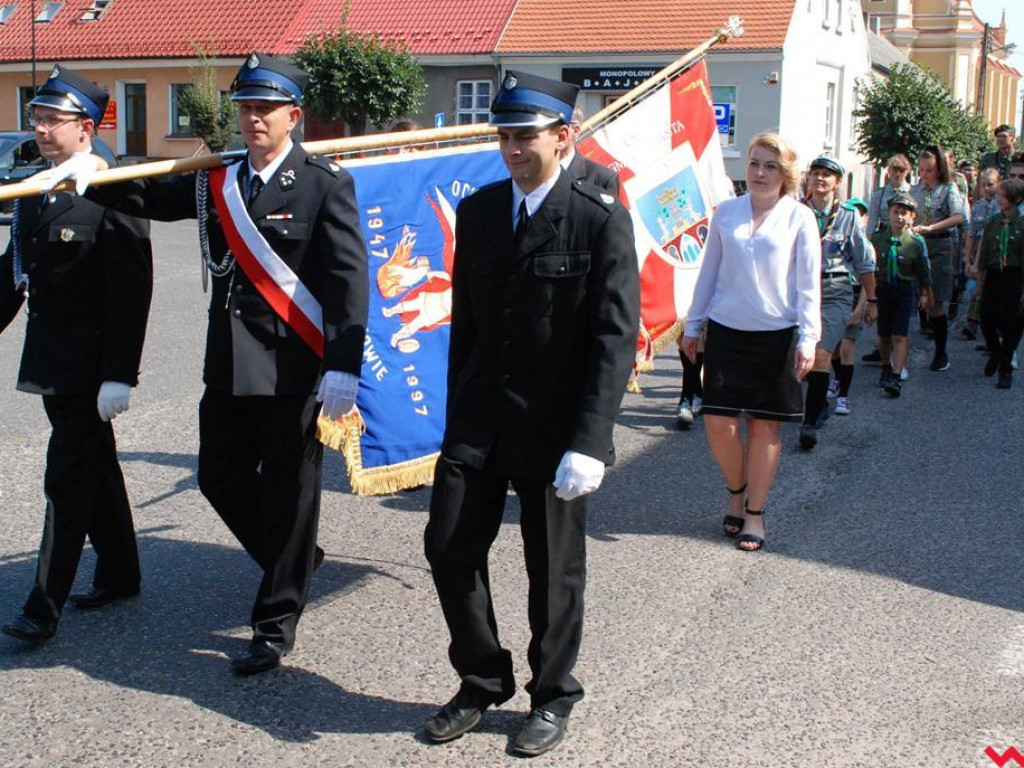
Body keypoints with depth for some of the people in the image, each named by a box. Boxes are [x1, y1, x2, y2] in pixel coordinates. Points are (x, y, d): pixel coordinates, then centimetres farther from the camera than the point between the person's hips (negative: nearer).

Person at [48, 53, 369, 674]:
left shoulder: (326, 183, -7)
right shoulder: (216, 180, 10)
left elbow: (350, 278, -12)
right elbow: (149, 197, 14)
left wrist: (344, 367, -20)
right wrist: (92, 178, -7)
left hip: (295, 372, -6)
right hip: (228, 367, 6)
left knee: (288, 497, 3)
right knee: (221, 480, 14)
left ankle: (276, 625, 19)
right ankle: (297, 561, 40)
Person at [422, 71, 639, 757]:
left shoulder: (601, 219, -11)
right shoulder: (476, 211, 6)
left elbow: (616, 339, -15)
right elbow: (465, 320, 12)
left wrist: (589, 444, -21)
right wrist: (457, 413, 12)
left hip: (555, 427, -4)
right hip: (479, 419, 5)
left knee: (555, 569, 9)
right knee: (449, 548, 4)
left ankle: (553, 698, 30)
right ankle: (482, 682, 26)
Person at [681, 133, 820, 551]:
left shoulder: (799, 217, 0)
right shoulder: (726, 212, 7)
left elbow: (808, 282, 0)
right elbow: (709, 271, 14)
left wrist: (808, 338, -8)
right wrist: (692, 325, 15)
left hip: (776, 335, -2)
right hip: (726, 330, 2)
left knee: (764, 425, 4)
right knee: (718, 423, -3)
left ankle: (754, 514, 16)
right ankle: (736, 492, 24)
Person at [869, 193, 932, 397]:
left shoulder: (916, 241, -5)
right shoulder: (877, 239, -2)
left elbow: (923, 271, 5)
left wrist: (926, 294, 10)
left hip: (904, 290, -2)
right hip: (882, 288, 2)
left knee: (900, 335, -11)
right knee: (883, 334, 13)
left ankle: (896, 377, -13)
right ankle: (886, 368, 37)